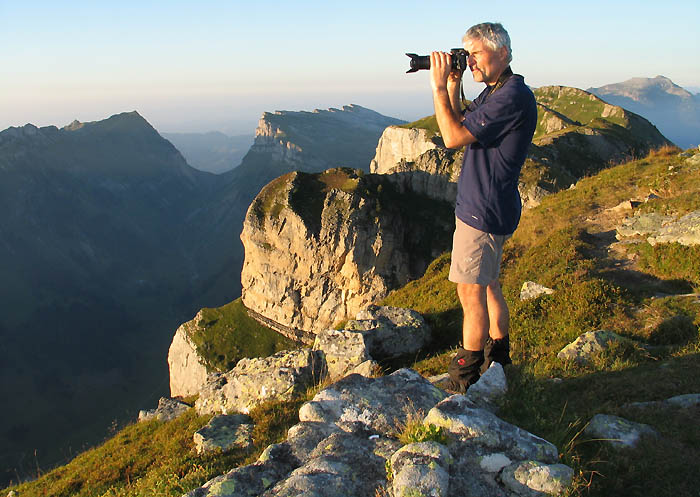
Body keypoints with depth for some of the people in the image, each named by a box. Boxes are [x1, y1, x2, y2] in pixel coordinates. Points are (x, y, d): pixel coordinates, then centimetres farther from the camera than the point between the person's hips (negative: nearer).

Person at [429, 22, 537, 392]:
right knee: (487, 285, 18)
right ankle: (498, 360, 33)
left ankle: (465, 381, 7)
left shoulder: (513, 96, -20)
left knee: (470, 291, -4)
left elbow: (454, 137, -23)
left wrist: (439, 87, -16)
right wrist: (453, 87, 7)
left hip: (484, 212, -11)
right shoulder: (493, 92, 13)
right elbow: (461, 126, 19)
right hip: (479, 206, 11)